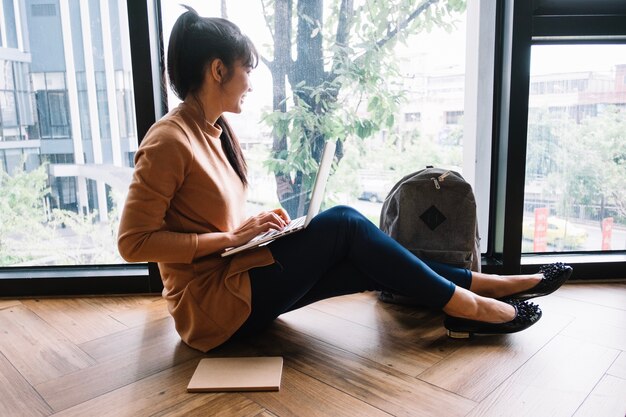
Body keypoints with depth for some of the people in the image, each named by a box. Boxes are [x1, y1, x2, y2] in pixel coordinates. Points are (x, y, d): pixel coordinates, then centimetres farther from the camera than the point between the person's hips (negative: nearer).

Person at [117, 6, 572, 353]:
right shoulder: (169, 140, -19)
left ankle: (485, 285, 5)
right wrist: (230, 237, -21)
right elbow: (134, 242, -19)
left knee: (368, 265, -5)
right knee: (344, 224, -18)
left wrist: (254, 222, -3)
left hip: (236, 277, 8)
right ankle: (472, 306, -7)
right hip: (213, 305, -8)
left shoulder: (215, 128, 7)